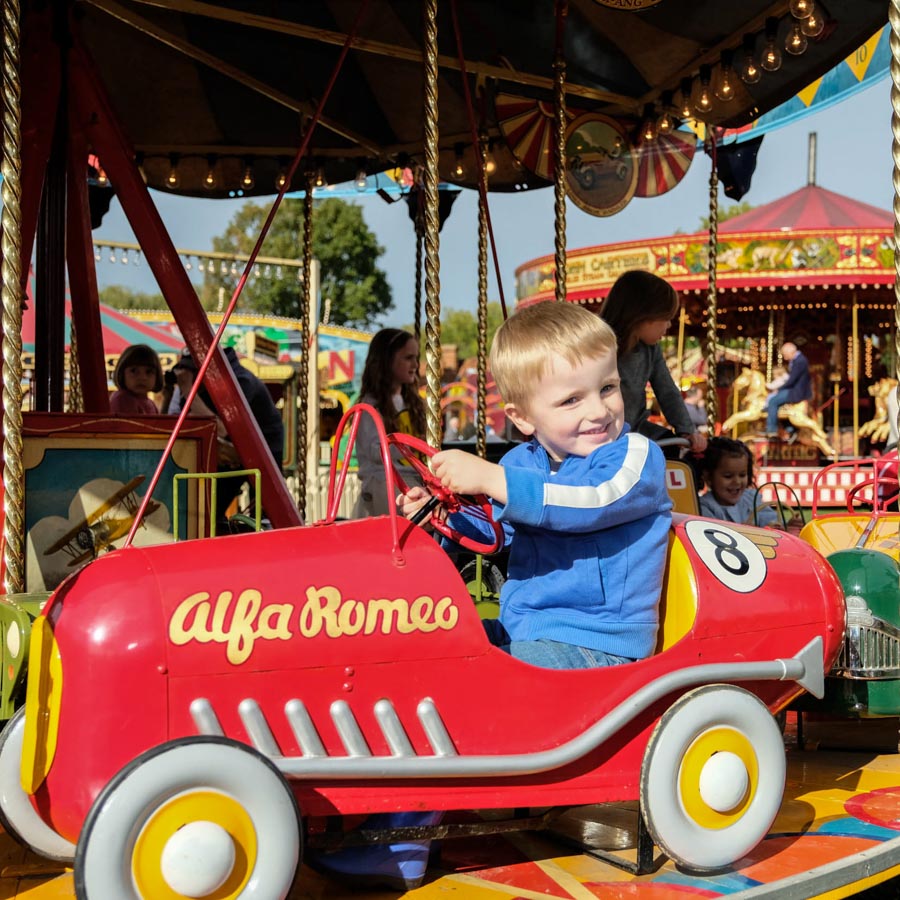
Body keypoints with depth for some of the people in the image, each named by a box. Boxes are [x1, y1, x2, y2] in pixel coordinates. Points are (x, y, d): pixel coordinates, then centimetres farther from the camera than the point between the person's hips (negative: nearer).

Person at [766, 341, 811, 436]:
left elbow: (792, 380, -22)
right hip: (798, 390, 11)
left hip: (798, 392, -11)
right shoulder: (797, 359, 12)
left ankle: (771, 431, -9)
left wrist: (779, 389, -10)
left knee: (772, 400, -12)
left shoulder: (799, 361, -21)